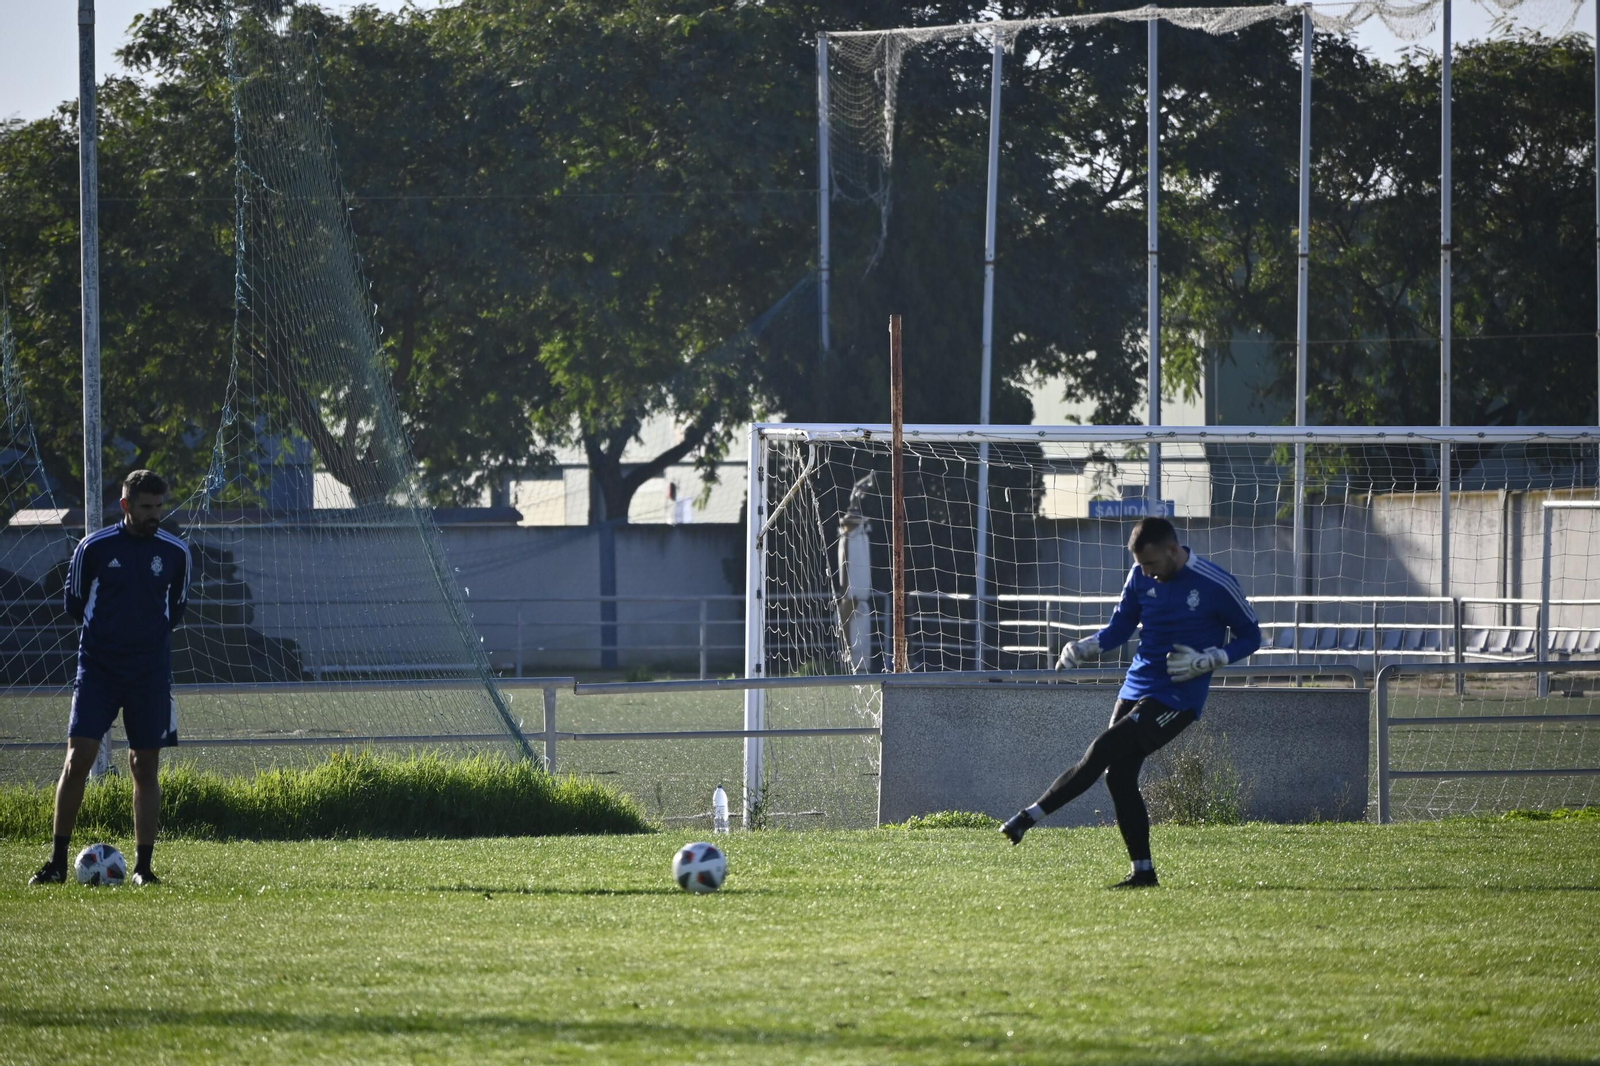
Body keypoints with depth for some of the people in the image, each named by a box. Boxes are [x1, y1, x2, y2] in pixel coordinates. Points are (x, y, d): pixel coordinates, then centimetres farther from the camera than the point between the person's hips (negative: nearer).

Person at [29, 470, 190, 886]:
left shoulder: (175, 553, 2)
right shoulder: (94, 547, -4)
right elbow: (74, 603, 8)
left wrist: (149, 631, 4)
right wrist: (109, 628, 5)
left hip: (151, 674, 2)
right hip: (97, 668, -2)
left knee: (145, 767, 1)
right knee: (78, 758, -10)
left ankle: (143, 866, 7)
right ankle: (58, 862, -3)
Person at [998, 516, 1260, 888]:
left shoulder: (1216, 585, -13)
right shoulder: (1141, 578, 3)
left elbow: (1250, 636, -2)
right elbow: (1120, 626, 15)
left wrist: (1205, 661, -18)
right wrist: (1083, 648, -5)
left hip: (1176, 699, -7)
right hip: (1136, 689, 7)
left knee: (1102, 751, -17)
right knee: (1118, 775, 0)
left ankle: (1030, 816, -11)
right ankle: (1143, 871, 7)